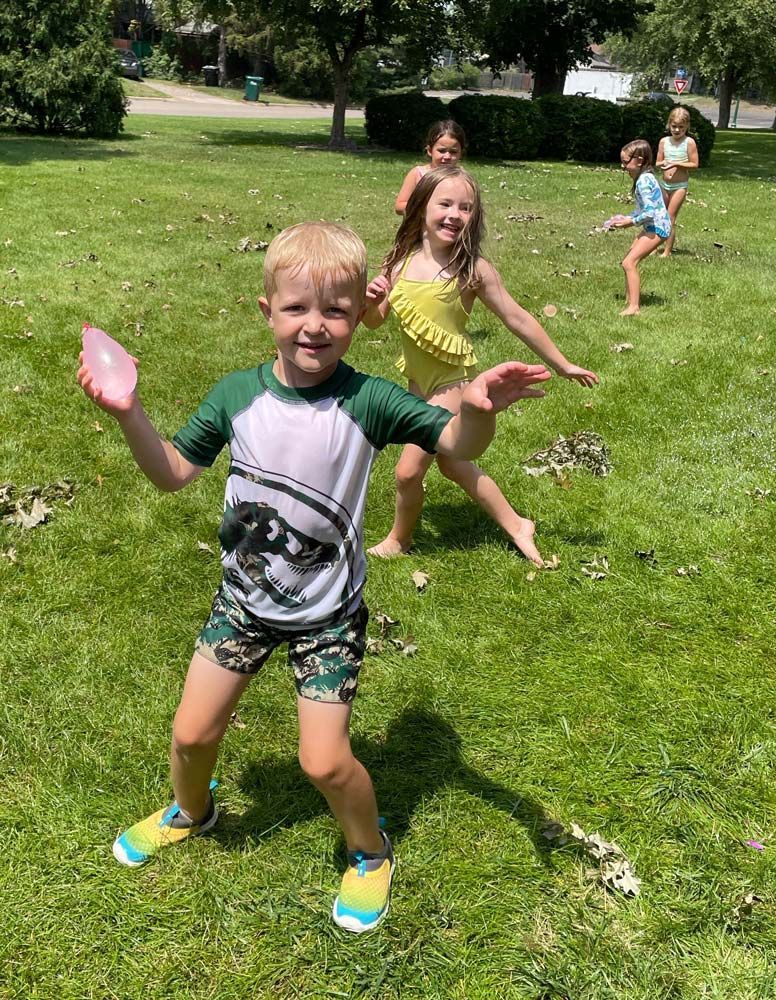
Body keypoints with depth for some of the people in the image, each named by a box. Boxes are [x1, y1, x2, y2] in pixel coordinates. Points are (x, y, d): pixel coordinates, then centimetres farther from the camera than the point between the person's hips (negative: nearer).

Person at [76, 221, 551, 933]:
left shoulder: (368, 401, -20)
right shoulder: (239, 394, -10)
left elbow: (458, 444, -22)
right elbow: (173, 473, -1)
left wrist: (480, 406, -45)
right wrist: (128, 414, -18)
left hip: (328, 614, -3)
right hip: (244, 599, 4)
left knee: (325, 762, -2)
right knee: (192, 732, 13)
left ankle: (370, 853, 31)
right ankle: (190, 813, 49)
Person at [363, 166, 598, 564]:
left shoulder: (473, 270, -18)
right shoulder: (403, 260, -6)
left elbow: (516, 318, -9)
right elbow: (374, 321, 3)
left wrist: (562, 365, -2)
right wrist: (370, 299, -20)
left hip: (452, 382, -5)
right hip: (418, 379, 6)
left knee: (408, 471, -3)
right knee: (450, 463, 20)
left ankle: (399, 539, 28)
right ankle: (516, 525, 39)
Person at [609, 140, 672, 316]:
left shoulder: (643, 181, -20)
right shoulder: (644, 177, 11)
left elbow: (649, 212, -25)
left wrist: (630, 222, -15)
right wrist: (626, 217, 7)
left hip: (657, 228, -11)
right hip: (652, 227, 11)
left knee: (629, 262, -16)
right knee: (629, 261, 17)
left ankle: (633, 307, -17)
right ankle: (630, 300, 26)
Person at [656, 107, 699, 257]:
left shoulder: (689, 142, -9)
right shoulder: (664, 141, 3)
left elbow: (694, 164, -10)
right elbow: (657, 163, 8)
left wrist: (676, 163, -20)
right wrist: (663, 163, -16)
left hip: (680, 186, -4)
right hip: (664, 184, 4)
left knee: (670, 218, -4)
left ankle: (667, 251, 2)